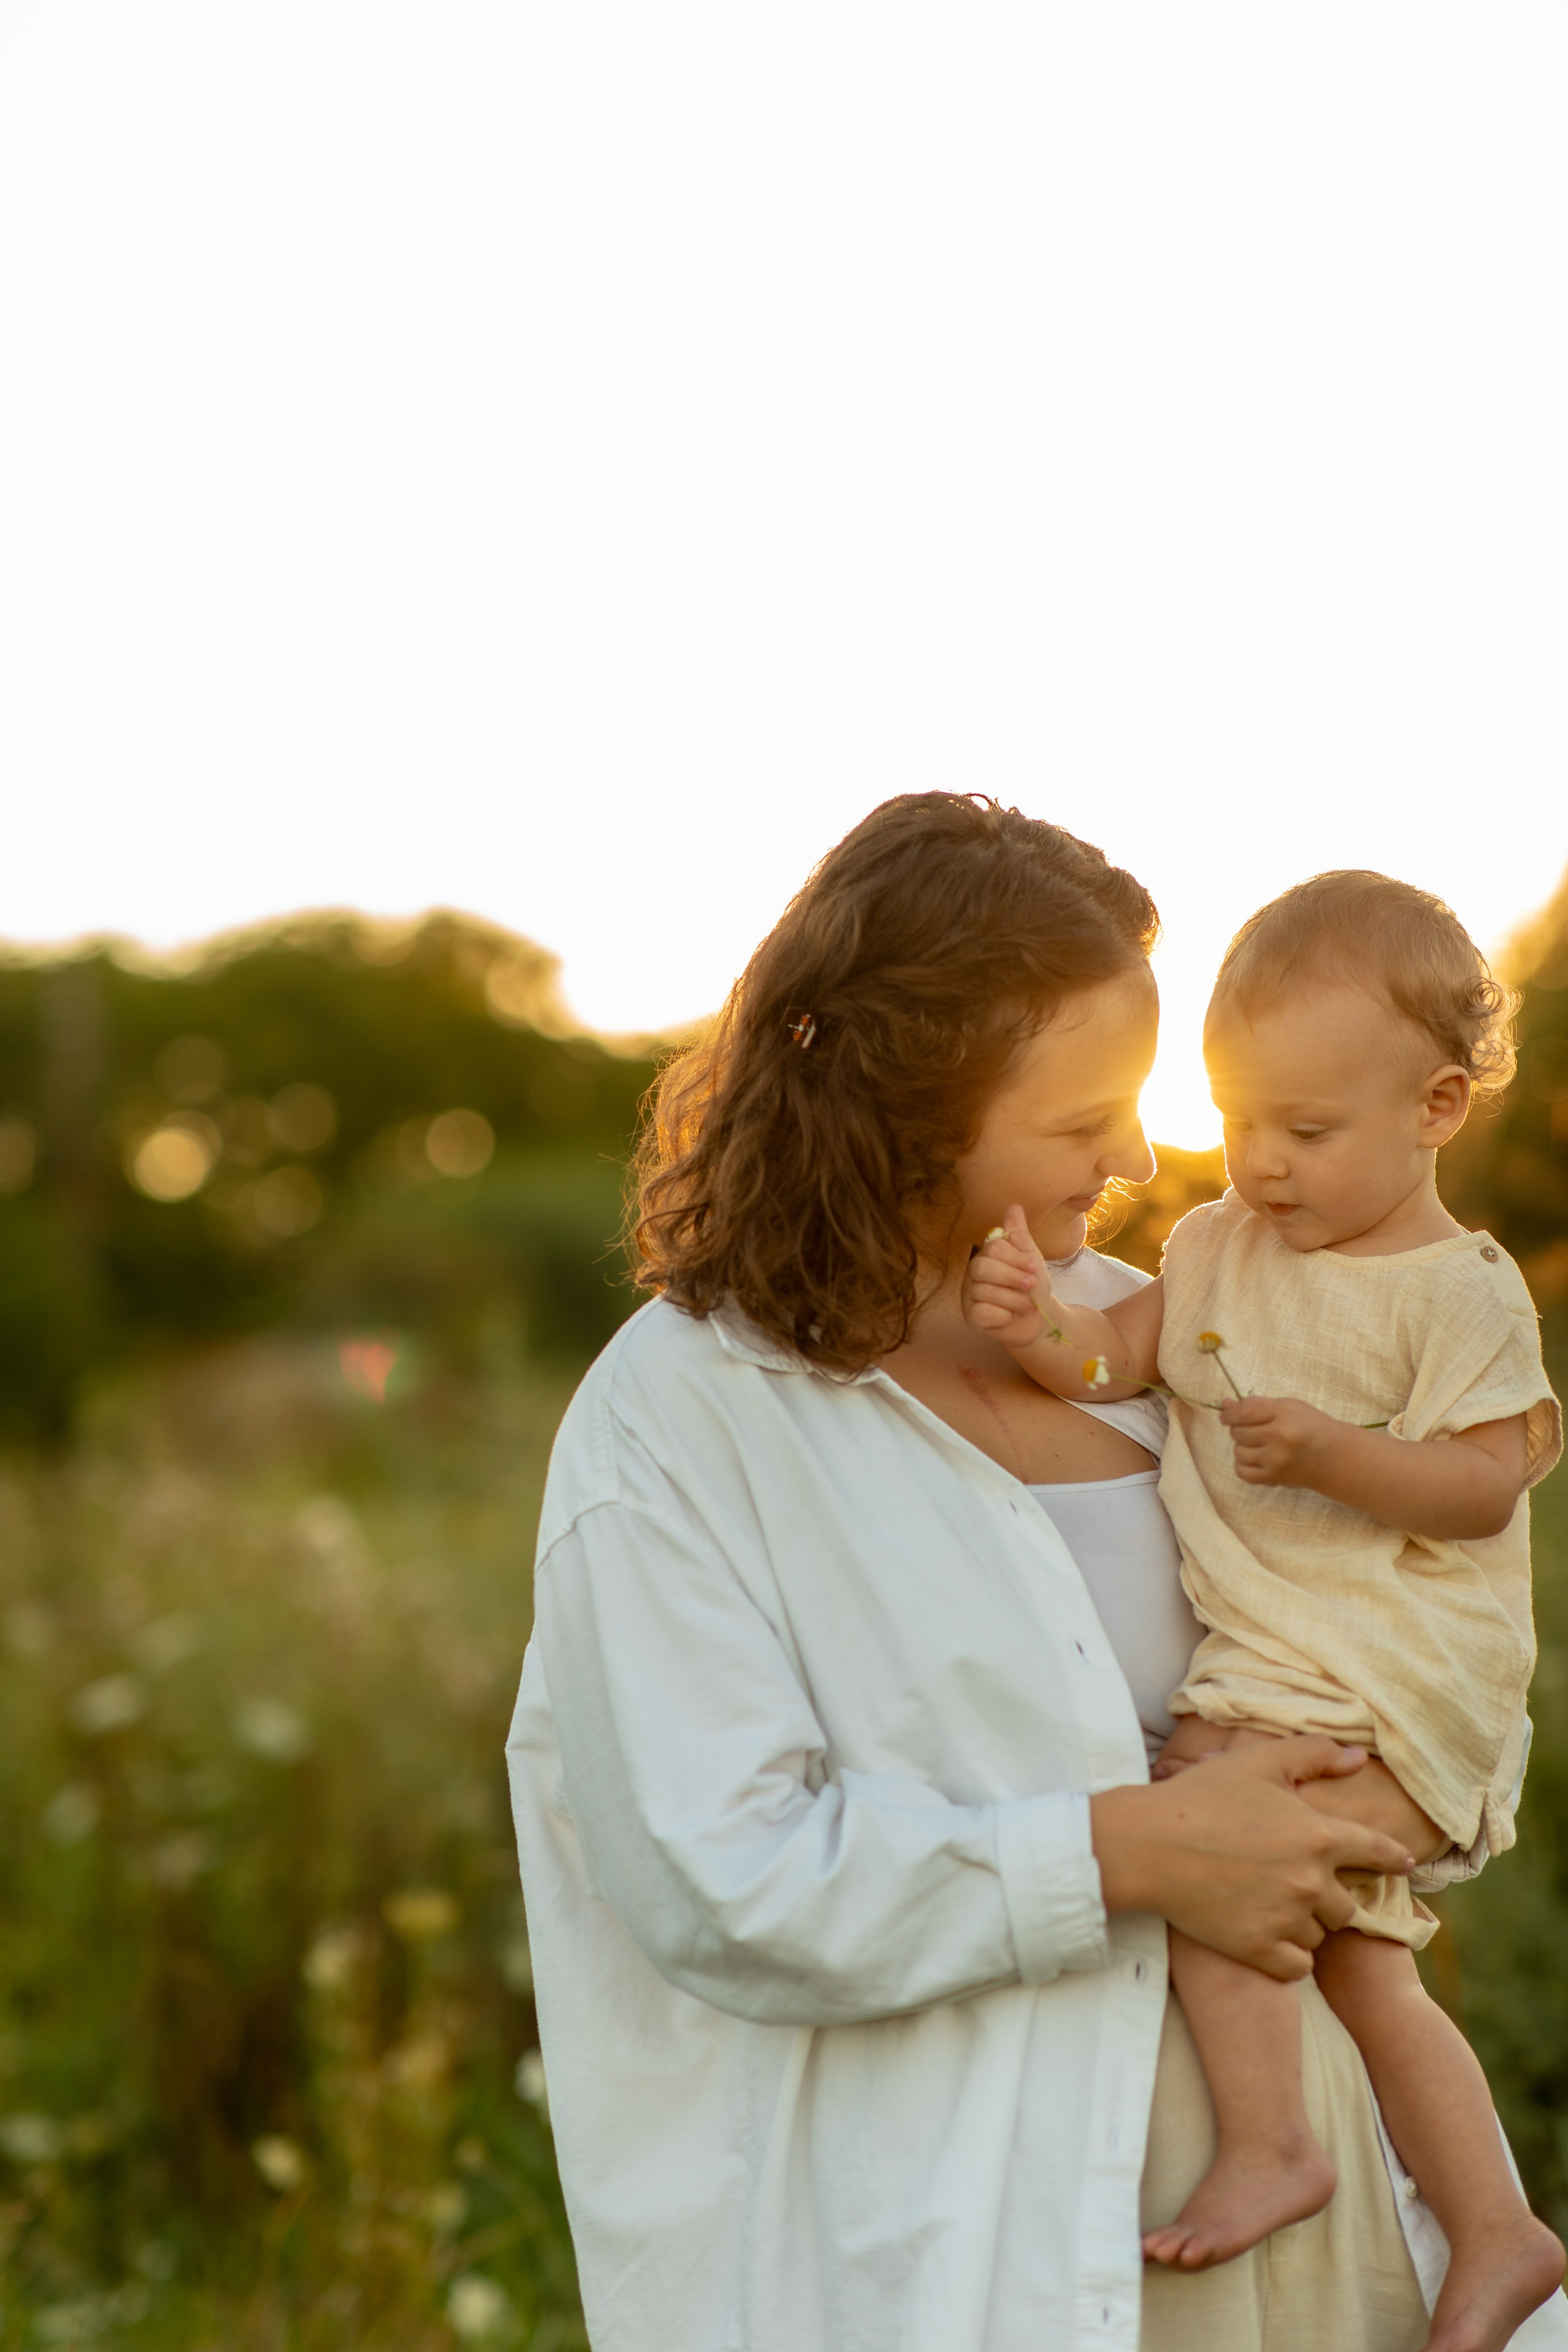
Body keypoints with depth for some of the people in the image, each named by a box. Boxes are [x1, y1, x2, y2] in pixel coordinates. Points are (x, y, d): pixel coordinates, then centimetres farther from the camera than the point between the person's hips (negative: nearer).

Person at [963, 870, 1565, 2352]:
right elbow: (1118, 1356, 2)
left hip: (1386, 1660, -8)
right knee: (1357, 1961, 15)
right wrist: (1039, 1326, -18)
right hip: (1272, 1657, 8)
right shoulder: (1225, 1245, 8)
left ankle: (1266, 2144, -13)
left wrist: (1333, 1454, -28)